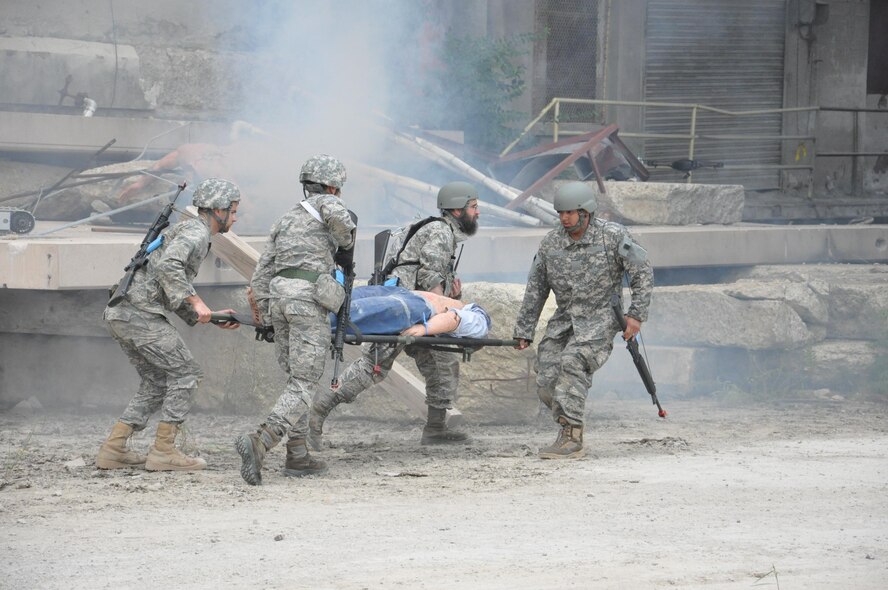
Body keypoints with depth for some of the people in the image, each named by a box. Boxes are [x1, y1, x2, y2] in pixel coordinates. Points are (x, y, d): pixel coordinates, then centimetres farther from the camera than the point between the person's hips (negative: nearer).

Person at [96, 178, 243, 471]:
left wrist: (212, 318, 20)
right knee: (185, 373, -3)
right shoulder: (196, 233, -7)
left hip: (120, 313, 10)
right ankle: (163, 451, -4)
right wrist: (196, 301, -22)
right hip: (140, 312, -10)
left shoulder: (187, 232, 26)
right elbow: (167, 266, -26)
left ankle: (113, 449, 11)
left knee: (158, 383, 15)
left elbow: (177, 300, 27)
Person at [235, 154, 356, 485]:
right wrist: (346, 243, 2)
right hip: (309, 299, -7)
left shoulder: (285, 221, 26)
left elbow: (260, 275, 20)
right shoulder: (324, 204, 8)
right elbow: (336, 215, -18)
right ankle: (258, 443, -27)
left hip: (277, 297, 7)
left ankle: (297, 457, 13)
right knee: (304, 386, -9)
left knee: (295, 379, 15)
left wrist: (267, 318, 19)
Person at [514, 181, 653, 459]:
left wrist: (636, 314, -11)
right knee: (547, 384, -8)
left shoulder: (613, 236, -8)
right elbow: (535, 289, 9)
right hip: (564, 320, 5)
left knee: (572, 363, -28)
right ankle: (571, 430, 14)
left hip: (600, 319, -5)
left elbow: (642, 273, -4)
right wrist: (524, 331, 9)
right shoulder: (551, 243, 3)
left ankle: (571, 439, -29)